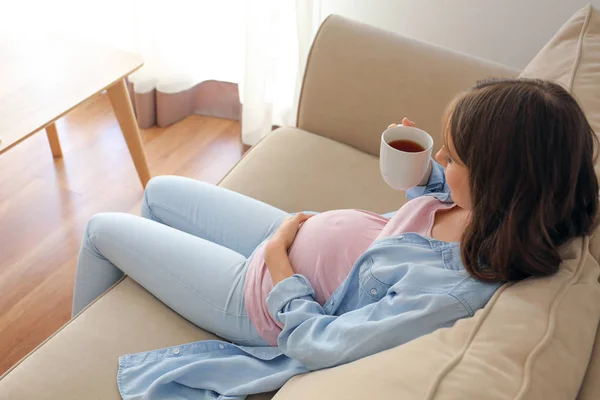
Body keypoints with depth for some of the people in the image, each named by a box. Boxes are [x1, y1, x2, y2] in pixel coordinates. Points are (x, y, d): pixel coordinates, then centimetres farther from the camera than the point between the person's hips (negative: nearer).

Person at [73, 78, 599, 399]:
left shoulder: (452, 290, -40)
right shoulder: (487, 204, -17)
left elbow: (317, 343, -30)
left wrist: (278, 256, -18)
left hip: (271, 295, -8)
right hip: (299, 234, 8)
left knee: (102, 232, 8)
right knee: (159, 191, 24)